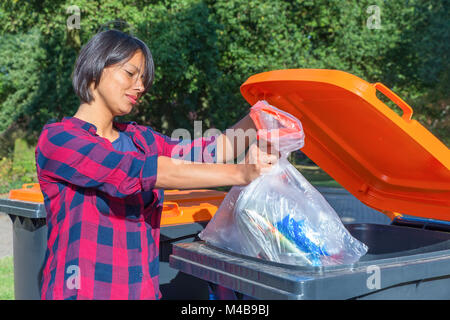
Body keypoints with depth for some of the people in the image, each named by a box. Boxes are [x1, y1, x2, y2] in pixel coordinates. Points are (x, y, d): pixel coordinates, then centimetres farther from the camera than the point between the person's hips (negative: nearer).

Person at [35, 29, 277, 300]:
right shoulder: (56, 139, -11)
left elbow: (211, 151, 1)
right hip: (81, 290, -6)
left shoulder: (139, 139, 10)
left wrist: (256, 118, -13)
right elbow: (136, 171, -22)